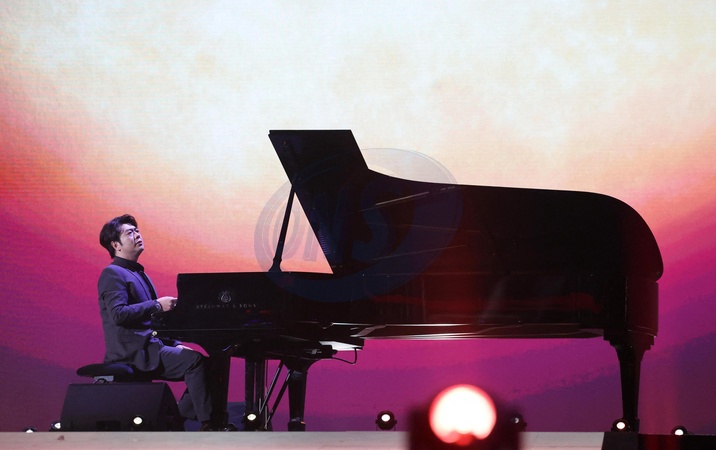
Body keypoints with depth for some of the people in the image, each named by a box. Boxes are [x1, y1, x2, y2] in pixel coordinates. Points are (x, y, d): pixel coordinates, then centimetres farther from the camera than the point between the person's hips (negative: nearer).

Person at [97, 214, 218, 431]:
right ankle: (207, 425, -21)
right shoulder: (113, 274, -6)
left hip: (150, 346, 10)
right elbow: (118, 314, -22)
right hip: (134, 352, -10)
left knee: (204, 364, 0)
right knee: (194, 360, -22)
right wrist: (157, 305, -21)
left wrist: (175, 345, 14)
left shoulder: (138, 274, 23)